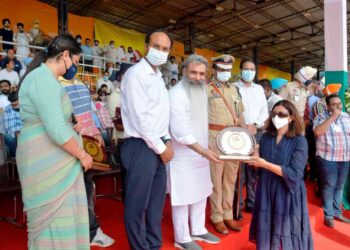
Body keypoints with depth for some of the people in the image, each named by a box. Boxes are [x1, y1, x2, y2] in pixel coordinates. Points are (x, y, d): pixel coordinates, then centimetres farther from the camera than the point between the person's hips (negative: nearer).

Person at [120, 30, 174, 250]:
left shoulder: (158, 77, 16)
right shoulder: (136, 74, -12)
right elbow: (140, 117, -18)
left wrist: (166, 140, 7)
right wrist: (160, 147, -13)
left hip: (158, 146, 9)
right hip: (141, 146, -9)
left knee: (156, 201, 18)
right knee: (137, 204, 4)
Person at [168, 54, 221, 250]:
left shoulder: (202, 91, 10)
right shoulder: (177, 94, -17)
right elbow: (180, 131, -24)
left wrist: (204, 149, 12)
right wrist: (202, 150, -27)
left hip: (200, 153, 8)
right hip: (183, 155, -8)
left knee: (201, 193, 17)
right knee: (183, 197, 4)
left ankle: (198, 230, 36)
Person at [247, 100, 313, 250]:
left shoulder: (299, 141, -11)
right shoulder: (266, 137, 2)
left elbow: (294, 174, -19)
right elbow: (260, 167, 7)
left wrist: (265, 164, -24)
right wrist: (252, 159, -14)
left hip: (288, 194, -4)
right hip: (266, 191, 4)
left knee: (287, 235, 12)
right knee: (266, 234, 15)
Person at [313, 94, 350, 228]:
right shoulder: (321, 117, -6)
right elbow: (317, 132, -24)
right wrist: (332, 117, -21)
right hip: (328, 158, -5)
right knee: (329, 186, 2)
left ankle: (337, 212, 29)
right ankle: (328, 215, 14)